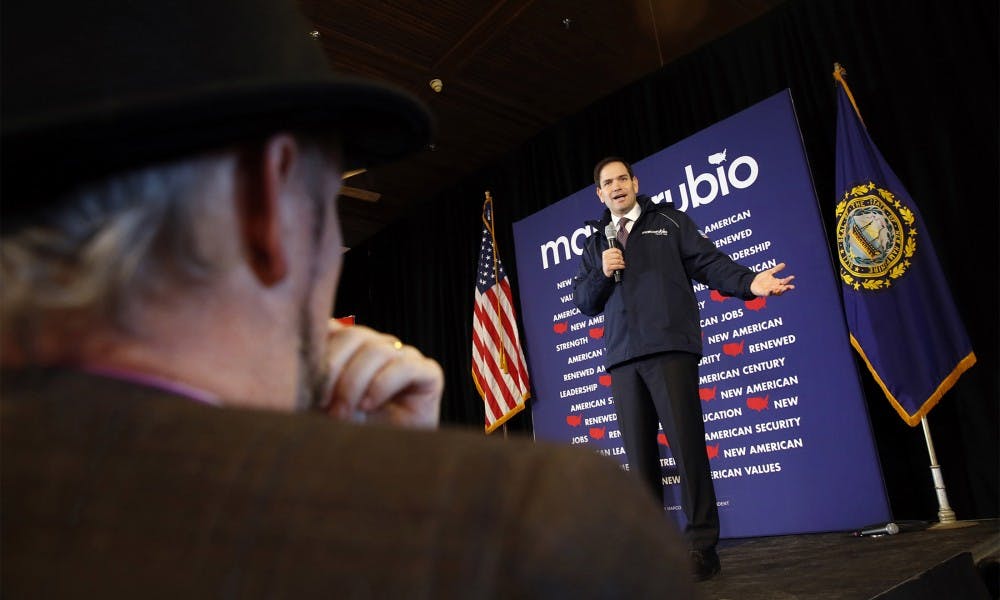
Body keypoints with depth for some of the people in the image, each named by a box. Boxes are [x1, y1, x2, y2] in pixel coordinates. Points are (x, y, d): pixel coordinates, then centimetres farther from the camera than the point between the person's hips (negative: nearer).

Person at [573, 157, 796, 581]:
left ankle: (701, 546, 4)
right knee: (638, 454, 5)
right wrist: (601, 273, -3)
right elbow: (582, 300, 17)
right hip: (622, 356, 4)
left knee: (687, 445, -6)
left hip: (670, 348, -3)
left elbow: (708, 262, 2)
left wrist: (748, 282, -16)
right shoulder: (595, 244, 22)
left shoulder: (668, 222, 13)